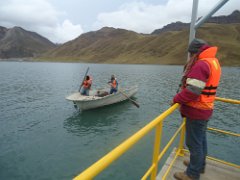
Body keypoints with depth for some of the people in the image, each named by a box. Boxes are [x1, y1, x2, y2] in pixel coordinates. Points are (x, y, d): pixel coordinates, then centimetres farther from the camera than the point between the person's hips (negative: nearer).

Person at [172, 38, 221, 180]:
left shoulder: (201, 64, -22)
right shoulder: (213, 62, 10)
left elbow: (192, 91, -28)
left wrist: (176, 99, -13)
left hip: (196, 111, -10)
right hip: (205, 108, 10)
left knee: (194, 142, 3)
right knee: (201, 139, 22)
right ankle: (200, 164, 41)